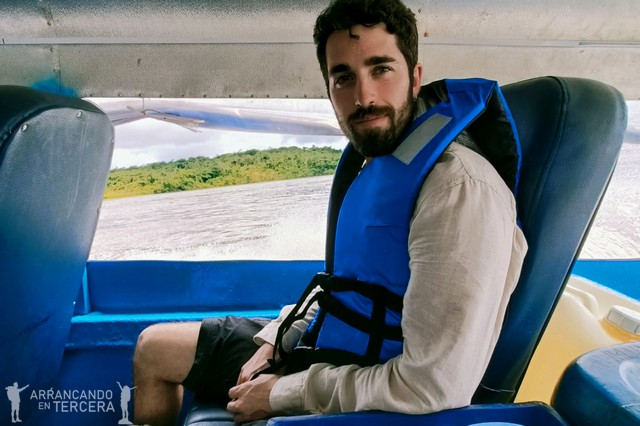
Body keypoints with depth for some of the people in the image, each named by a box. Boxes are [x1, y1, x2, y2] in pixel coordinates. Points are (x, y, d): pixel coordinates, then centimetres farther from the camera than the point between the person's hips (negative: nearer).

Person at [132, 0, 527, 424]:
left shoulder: (460, 189, -28)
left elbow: (435, 386, -31)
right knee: (153, 347, 18)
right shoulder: (381, 156, 1)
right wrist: (276, 339, 0)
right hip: (322, 343, 8)